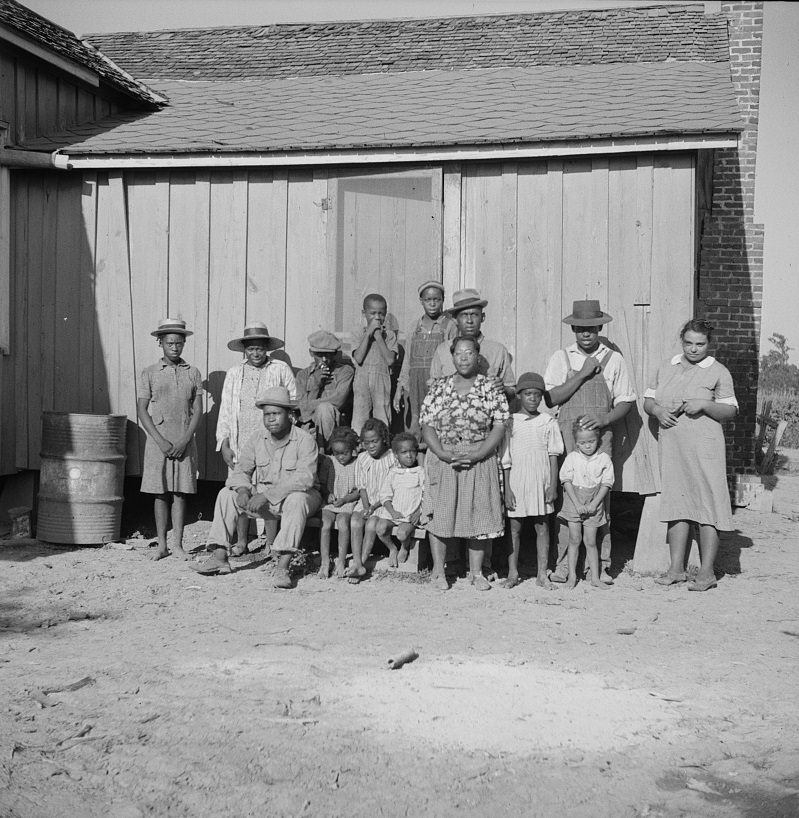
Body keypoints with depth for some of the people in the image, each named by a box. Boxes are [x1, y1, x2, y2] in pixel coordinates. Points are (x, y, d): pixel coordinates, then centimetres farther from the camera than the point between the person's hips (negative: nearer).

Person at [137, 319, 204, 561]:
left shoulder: (193, 373, 7)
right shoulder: (149, 373, 4)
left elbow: (198, 411, 4)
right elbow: (142, 410, 0)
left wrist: (184, 441, -8)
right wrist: (161, 441, -9)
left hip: (185, 443, 1)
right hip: (158, 441, -1)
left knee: (180, 494, 2)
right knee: (161, 494, 2)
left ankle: (178, 544, 8)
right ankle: (162, 545, 9)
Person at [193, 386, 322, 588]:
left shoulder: (304, 441, -17)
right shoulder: (257, 439, 1)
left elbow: (304, 479, -28)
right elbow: (241, 470, 2)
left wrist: (267, 494, -35)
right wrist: (243, 489, -22)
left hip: (299, 496, -5)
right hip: (264, 498, 6)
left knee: (296, 500, -39)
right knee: (226, 494, -9)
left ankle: (282, 568, -41)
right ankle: (219, 558, -13)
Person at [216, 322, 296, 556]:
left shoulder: (281, 370, 7)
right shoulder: (234, 373, 14)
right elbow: (225, 410, 13)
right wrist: (224, 444, 4)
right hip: (240, 444, 2)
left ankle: (270, 543, 3)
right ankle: (241, 542, 13)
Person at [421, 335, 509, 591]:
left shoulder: (491, 389, 1)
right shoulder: (439, 388, 5)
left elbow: (499, 428, -3)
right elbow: (427, 426, 1)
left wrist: (476, 455, -15)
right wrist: (444, 454, -13)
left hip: (480, 461, -1)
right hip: (442, 460, 1)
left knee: (479, 514, 1)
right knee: (440, 513, 2)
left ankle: (476, 572, 14)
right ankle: (438, 570, 15)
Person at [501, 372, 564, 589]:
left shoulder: (548, 422, 2)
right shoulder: (510, 422, -1)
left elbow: (553, 457, 4)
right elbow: (505, 460, -1)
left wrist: (553, 486, -2)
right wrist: (507, 489, -5)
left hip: (541, 482, 1)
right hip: (517, 481, -1)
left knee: (542, 527, 5)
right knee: (514, 527, 5)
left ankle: (542, 573, 13)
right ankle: (513, 572, 16)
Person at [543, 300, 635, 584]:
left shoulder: (613, 359, 9)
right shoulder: (561, 358, 8)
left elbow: (626, 401, 9)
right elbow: (550, 398, -1)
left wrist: (605, 418, -9)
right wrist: (583, 374, -7)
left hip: (600, 436, 0)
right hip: (567, 435, 0)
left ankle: (600, 565, 5)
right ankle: (563, 563, 2)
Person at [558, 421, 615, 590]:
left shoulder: (604, 459, -2)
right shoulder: (571, 457, -3)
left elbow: (606, 484, -3)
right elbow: (566, 481, -6)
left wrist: (594, 504, -11)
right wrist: (577, 504, -13)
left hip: (593, 505, 0)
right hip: (574, 503, 0)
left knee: (590, 542, 3)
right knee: (574, 540, 1)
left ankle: (595, 577, 10)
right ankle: (572, 576, 8)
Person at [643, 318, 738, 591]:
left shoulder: (718, 372, 1)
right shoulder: (666, 368, 15)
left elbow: (730, 411, -1)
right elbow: (648, 400, 17)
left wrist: (703, 405, -16)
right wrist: (657, 410, -4)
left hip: (704, 447, -4)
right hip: (671, 446, 4)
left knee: (707, 506, -4)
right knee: (675, 505, 6)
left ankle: (707, 572, 2)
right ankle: (676, 568, 13)